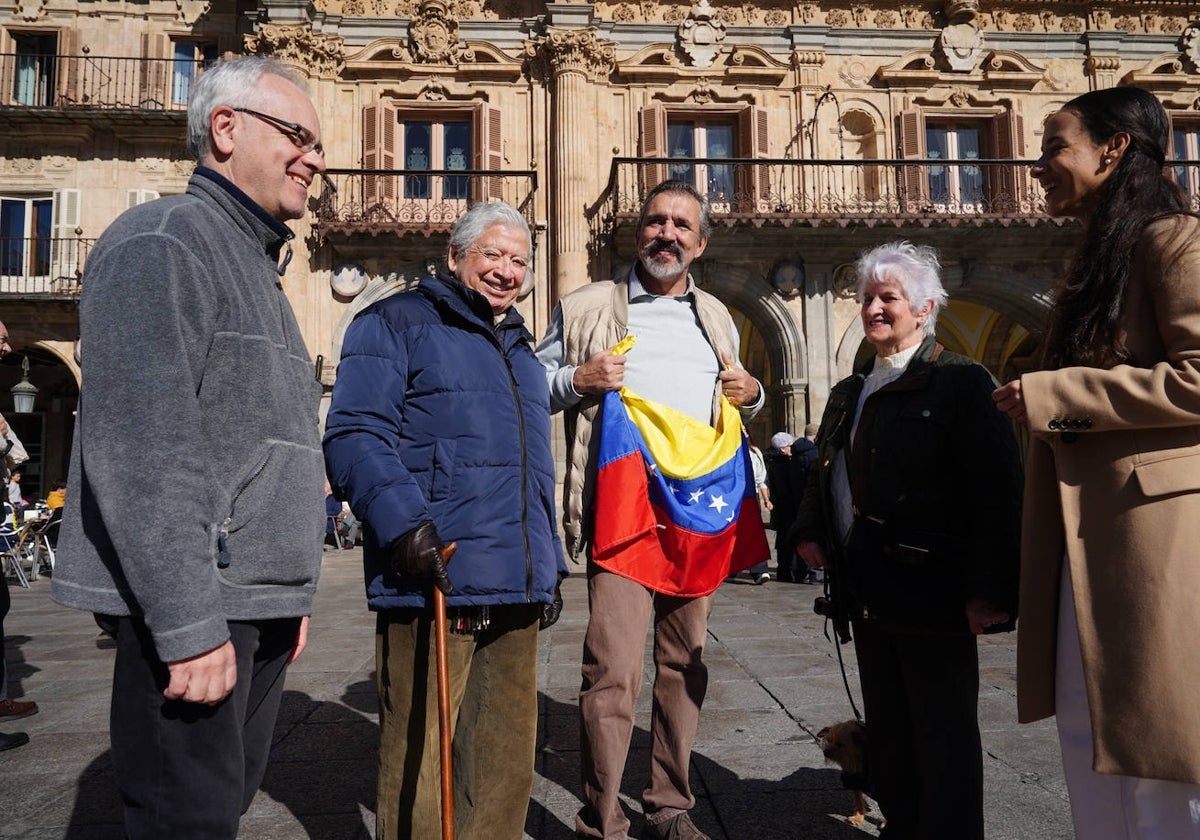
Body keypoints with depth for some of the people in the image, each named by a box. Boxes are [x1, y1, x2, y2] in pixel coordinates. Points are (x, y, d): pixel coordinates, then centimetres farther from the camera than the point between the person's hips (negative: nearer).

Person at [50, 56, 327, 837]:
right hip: (193, 605, -9)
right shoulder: (160, 243, -10)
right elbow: (138, 449, -20)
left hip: (257, 603, 9)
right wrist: (189, 623, -22)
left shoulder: (258, 267, 20)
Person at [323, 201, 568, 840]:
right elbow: (354, 433, -11)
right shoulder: (397, 322, 1)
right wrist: (402, 522, -25)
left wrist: (550, 564, 22)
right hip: (433, 582, -7)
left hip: (516, 594, 7)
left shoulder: (520, 348, 24)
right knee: (420, 760, 1)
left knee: (508, 758, 14)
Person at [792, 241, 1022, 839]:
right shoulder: (848, 393, 14)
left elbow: (997, 492, -14)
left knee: (944, 737, 6)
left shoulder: (962, 383, -8)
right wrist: (809, 532, 6)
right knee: (888, 733, 18)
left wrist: (989, 590, -20)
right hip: (869, 597, 7)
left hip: (933, 598, -7)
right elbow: (822, 476, 23)